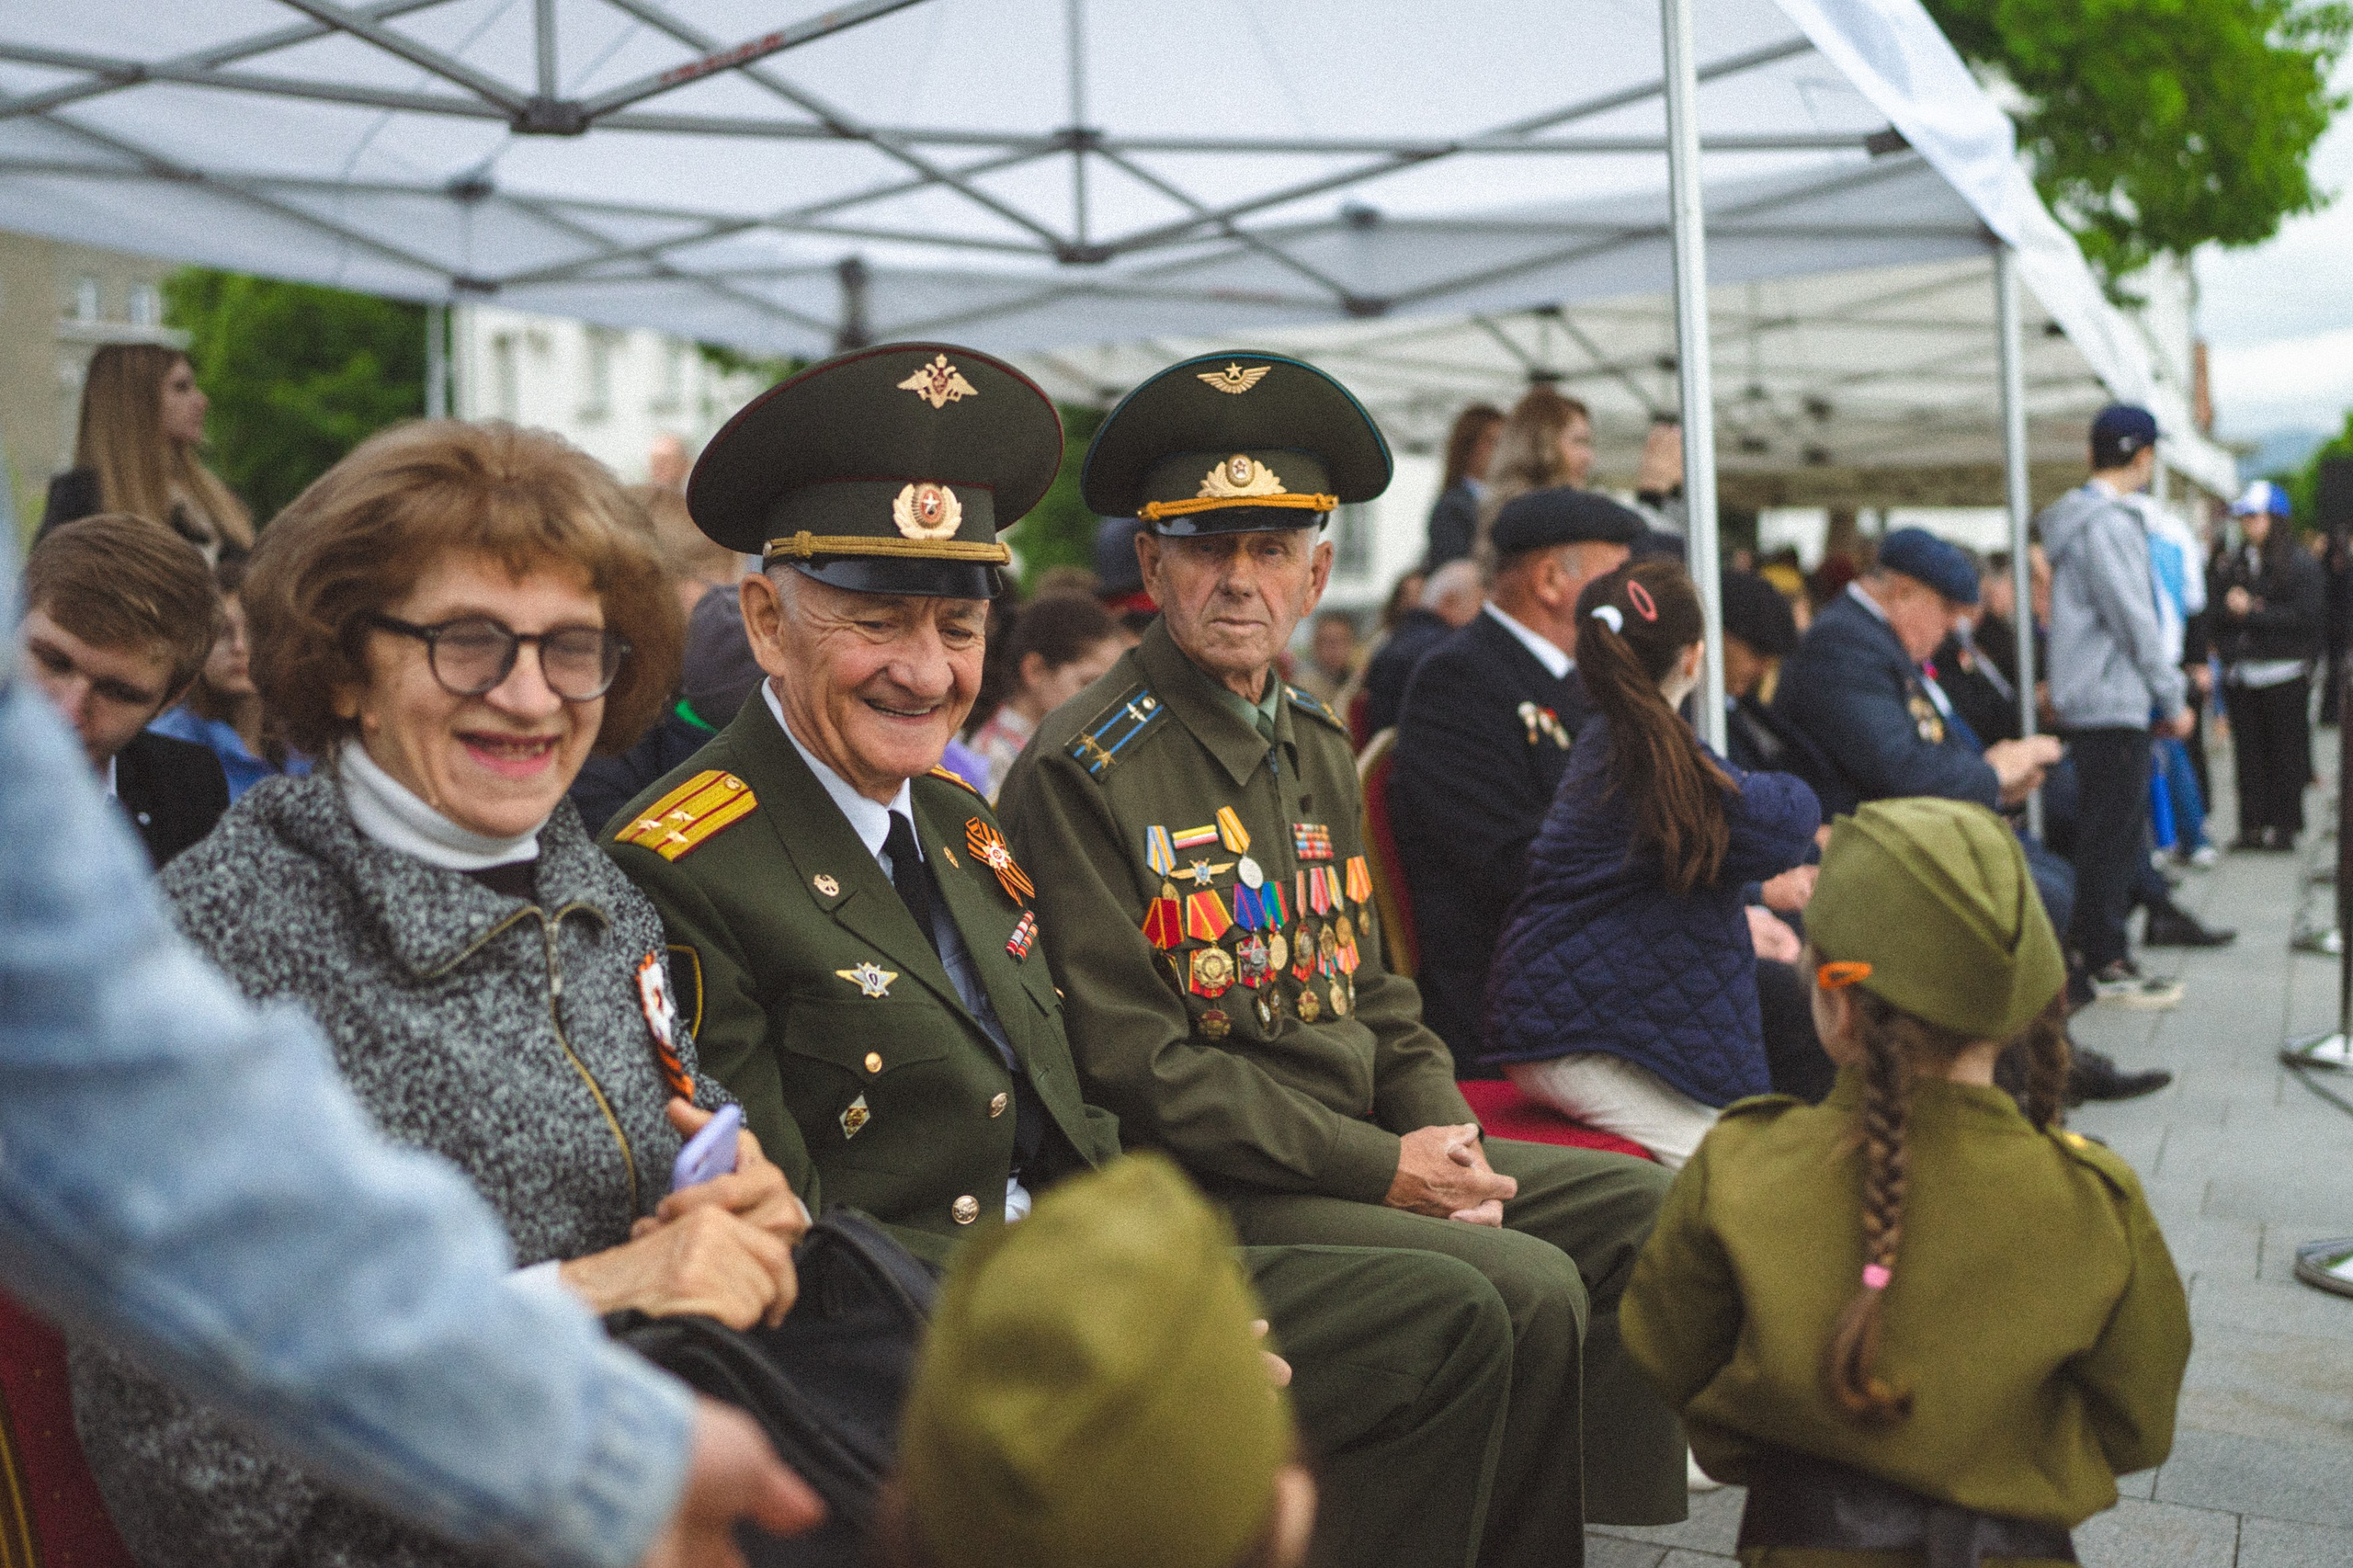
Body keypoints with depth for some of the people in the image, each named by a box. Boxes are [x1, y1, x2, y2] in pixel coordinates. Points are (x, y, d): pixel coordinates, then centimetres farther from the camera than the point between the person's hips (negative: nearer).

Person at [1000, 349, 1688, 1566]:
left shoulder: (1317, 751, 15)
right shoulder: (1079, 772, -12)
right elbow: (1130, 1061, -17)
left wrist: (1448, 1143, -2)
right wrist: (1379, 1168, -17)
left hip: (1374, 1148, 9)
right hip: (1193, 1187, -8)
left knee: (1655, 1210, 2)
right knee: (1525, 1288, -24)